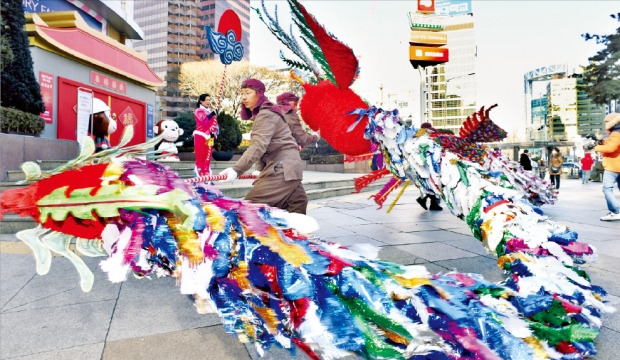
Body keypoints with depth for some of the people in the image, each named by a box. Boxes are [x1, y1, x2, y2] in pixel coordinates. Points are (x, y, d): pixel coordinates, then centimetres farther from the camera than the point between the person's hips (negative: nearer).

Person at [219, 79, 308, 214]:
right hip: (281, 168, 10)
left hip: (282, 169, -10)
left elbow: (258, 145, -25)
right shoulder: (261, 114, 21)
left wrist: (236, 169, -35)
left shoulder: (266, 114, -11)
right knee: (297, 206, 10)